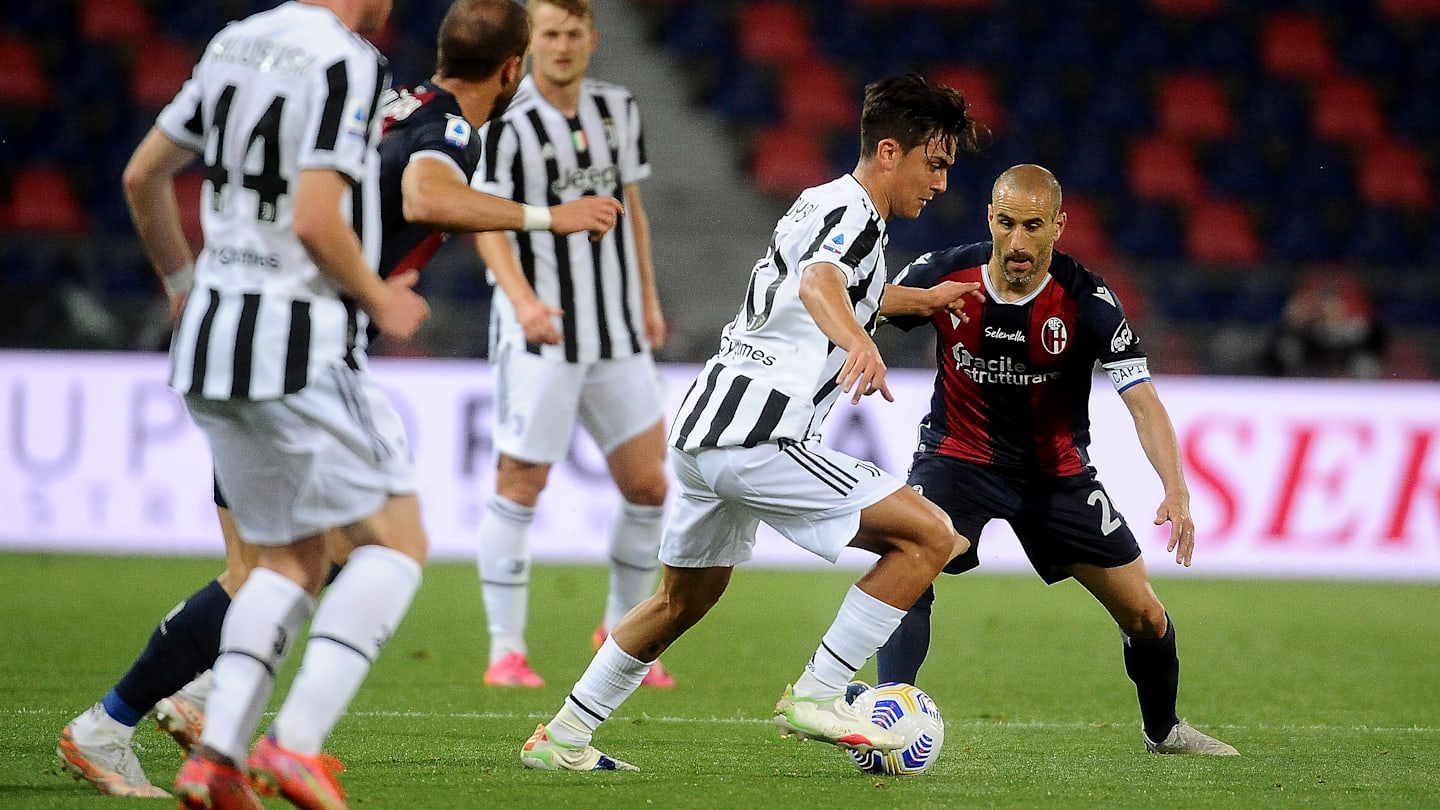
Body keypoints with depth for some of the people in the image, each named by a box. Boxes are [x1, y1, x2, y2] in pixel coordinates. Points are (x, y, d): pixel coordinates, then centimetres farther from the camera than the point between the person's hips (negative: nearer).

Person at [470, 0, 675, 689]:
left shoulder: (617, 109, 8)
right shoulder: (506, 124, -10)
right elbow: (485, 223, -13)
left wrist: (649, 301, 16)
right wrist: (522, 298, -28)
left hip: (617, 334, 5)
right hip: (539, 334, -5)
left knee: (647, 487, 4)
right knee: (519, 485, -5)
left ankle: (622, 631, 22)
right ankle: (506, 650, 3)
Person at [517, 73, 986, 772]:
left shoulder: (822, 203, 22)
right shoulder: (853, 212, -7)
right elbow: (820, 282, -32)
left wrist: (920, 300, 56)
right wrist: (859, 345, -51)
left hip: (703, 427, 10)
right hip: (756, 434, -10)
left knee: (684, 598, 27)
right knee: (930, 536, -10)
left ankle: (563, 738, 30)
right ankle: (815, 698, -9)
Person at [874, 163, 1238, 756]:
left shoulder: (1086, 300, -21)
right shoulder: (945, 274, -18)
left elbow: (1142, 401, -24)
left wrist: (1176, 491, -37)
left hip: (1055, 470, 1)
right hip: (958, 456, -1)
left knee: (1144, 615, 3)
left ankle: (1163, 730, 31)